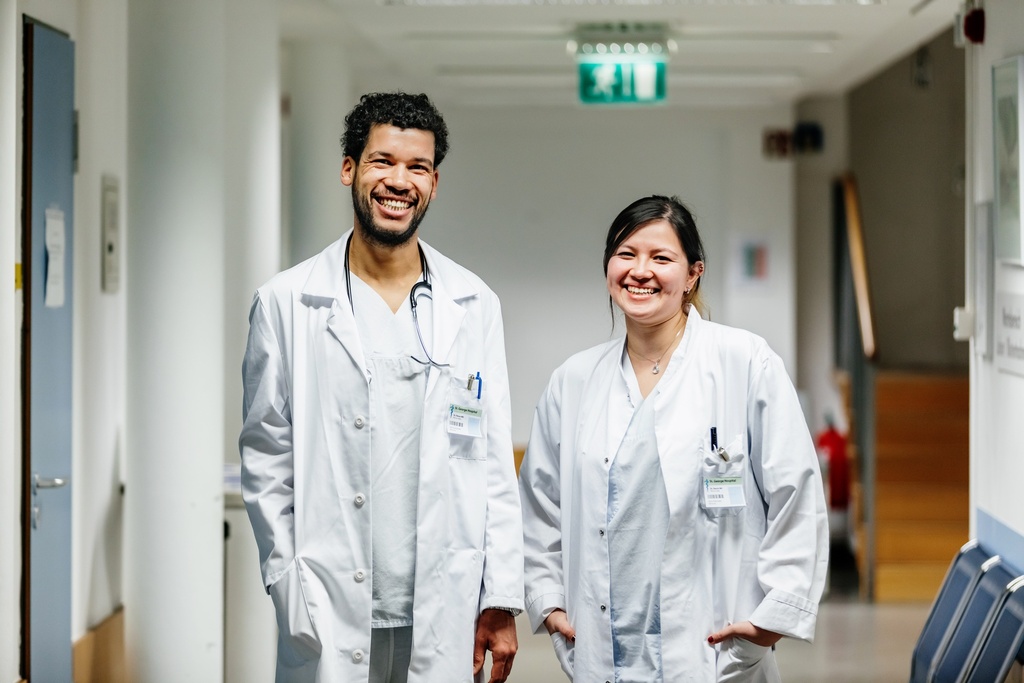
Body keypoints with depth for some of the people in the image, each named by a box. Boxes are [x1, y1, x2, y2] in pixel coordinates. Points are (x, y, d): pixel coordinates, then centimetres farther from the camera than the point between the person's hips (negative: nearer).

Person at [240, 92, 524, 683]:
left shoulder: (474, 307, 8)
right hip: (329, 618, -1)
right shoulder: (286, 303, 2)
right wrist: (291, 585, -4)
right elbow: (266, 459, 4)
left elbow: (494, 464, 7)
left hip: (445, 621, 2)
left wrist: (501, 601, 2)